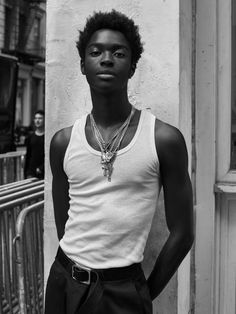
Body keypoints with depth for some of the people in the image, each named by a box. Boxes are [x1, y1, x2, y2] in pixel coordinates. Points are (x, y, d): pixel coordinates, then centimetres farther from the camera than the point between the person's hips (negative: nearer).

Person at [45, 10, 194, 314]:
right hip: (64, 281, 3)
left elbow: (182, 232, -4)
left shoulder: (164, 139, -10)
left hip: (123, 289, -3)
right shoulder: (63, 142, -1)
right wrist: (78, 279, 9)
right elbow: (63, 227, 8)